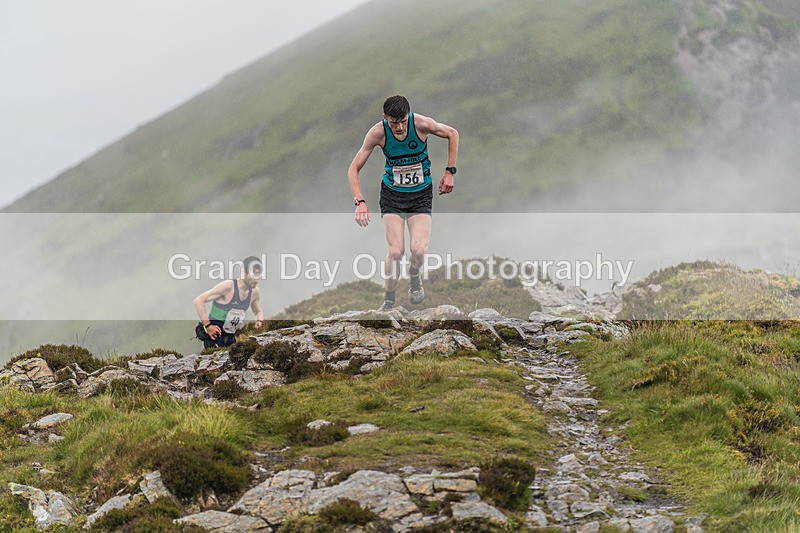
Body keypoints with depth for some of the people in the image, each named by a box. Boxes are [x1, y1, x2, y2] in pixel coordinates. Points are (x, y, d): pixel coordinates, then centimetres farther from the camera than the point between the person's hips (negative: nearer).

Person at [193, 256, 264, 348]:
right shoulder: (228, 286, -17)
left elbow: (258, 312, 25)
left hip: (230, 338, 7)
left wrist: (259, 321, -1)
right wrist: (208, 325, -21)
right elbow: (198, 301, -18)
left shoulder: (255, 291, 4)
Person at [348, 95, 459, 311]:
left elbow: (452, 134, 2)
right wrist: (360, 201, -22)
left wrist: (449, 172, -1)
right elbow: (354, 169, -9)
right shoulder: (378, 133, -18)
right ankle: (389, 299, 6)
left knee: (418, 249, -19)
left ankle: (414, 277, 17)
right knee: (395, 251, -17)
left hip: (421, 195, 0)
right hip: (392, 195, 0)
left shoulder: (421, 124, -19)